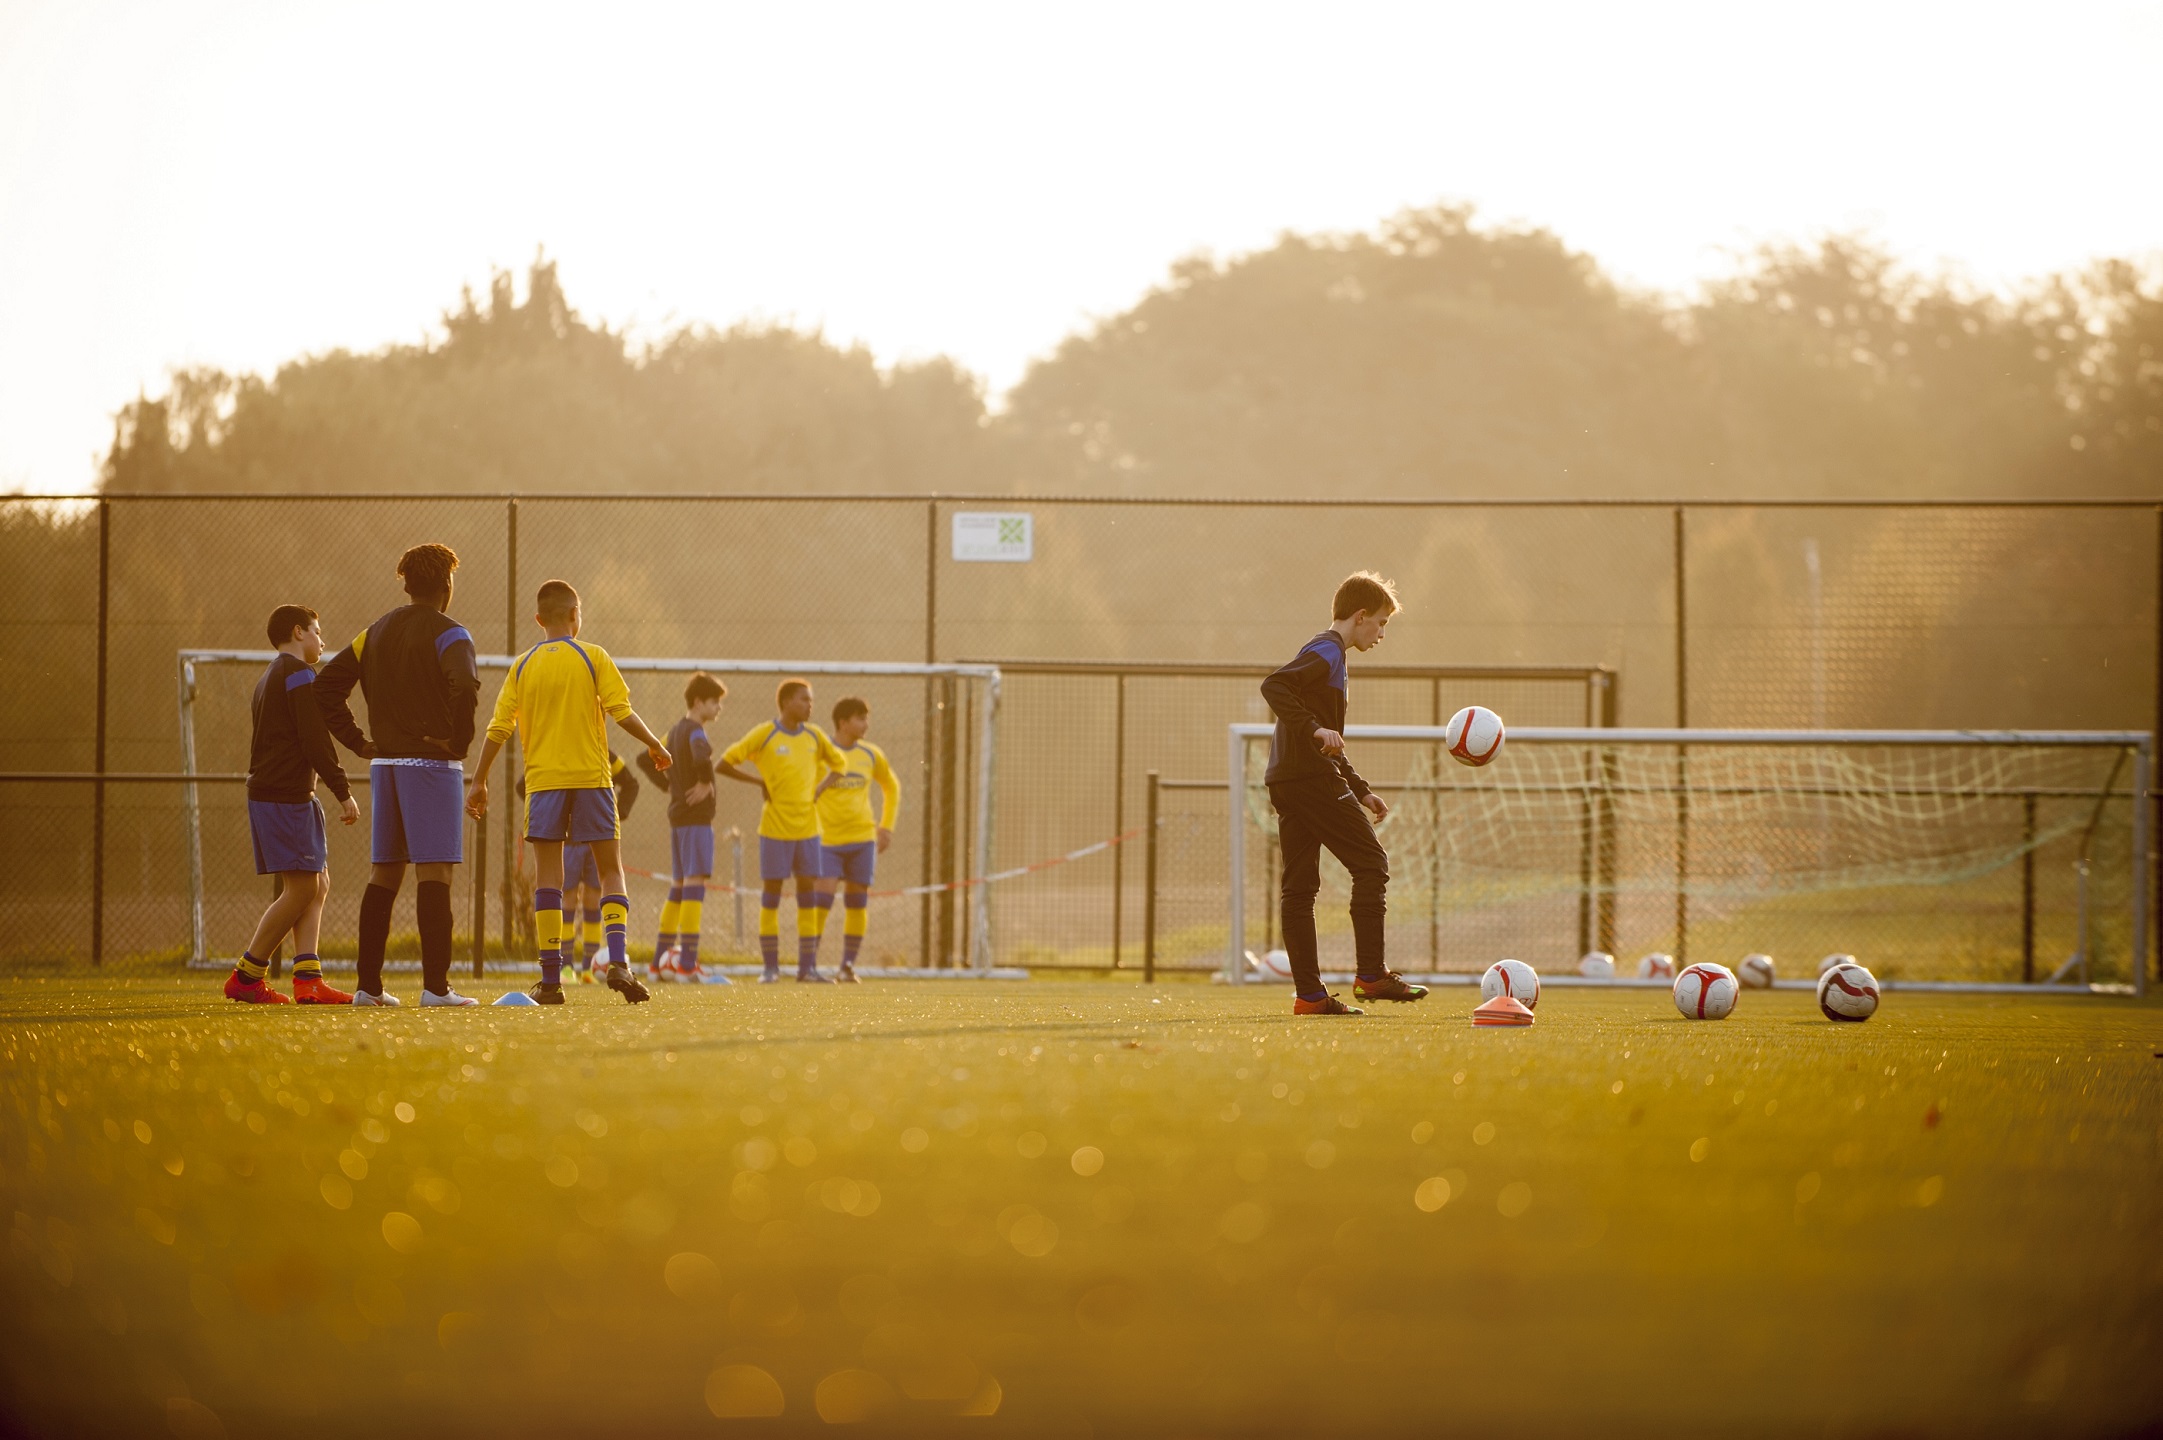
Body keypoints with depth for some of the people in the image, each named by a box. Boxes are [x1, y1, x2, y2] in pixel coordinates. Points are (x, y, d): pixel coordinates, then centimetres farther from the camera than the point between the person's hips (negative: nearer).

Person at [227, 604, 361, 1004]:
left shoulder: (269, 678, 23)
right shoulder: (298, 674, -8)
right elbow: (315, 740, -16)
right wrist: (343, 791, -14)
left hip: (266, 792, 10)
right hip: (288, 795, -10)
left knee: (318, 887, 6)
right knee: (302, 888, -10)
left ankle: (307, 979, -4)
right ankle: (245, 978, -8)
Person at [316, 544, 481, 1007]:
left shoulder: (376, 632, 13)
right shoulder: (448, 634, -8)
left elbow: (326, 683, 12)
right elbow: (464, 686, -27)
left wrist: (356, 741, 11)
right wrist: (458, 741, -15)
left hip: (384, 762, 7)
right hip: (432, 762, -7)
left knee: (384, 873, 11)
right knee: (435, 872, -7)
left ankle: (368, 985, 11)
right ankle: (435, 985, -12)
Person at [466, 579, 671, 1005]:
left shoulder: (523, 666, 7)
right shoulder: (593, 658, 0)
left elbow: (498, 729, 5)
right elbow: (621, 711, -6)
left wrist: (479, 782, 13)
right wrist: (654, 744, 9)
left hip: (543, 779, 1)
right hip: (592, 777, -1)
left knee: (547, 878, 3)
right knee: (611, 872, 5)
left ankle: (551, 980, -2)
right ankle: (618, 960, -15)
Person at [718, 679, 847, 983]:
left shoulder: (814, 735, 7)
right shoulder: (764, 734, -6)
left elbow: (839, 762, 22)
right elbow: (724, 764, -5)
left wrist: (819, 790, 8)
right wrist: (759, 781, -7)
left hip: (807, 828, 4)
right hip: (775, 828, -4)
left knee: (808, 895, 2)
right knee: (771, 893, 0)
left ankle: (808, 967, 5)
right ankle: (770, 967, 4)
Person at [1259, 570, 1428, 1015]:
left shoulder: (1324, 653, 25)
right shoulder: (1327, 652, -6)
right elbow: (1274, 685, -24)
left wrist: (1361, 790, 28)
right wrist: (1313, 729, -30)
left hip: (1285, 781, 10)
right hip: (1313, 778, -10)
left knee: (1299, 886, 5)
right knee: (1371, 864, -4)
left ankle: (1309, 994, 3)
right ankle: (1371, 975, -6)